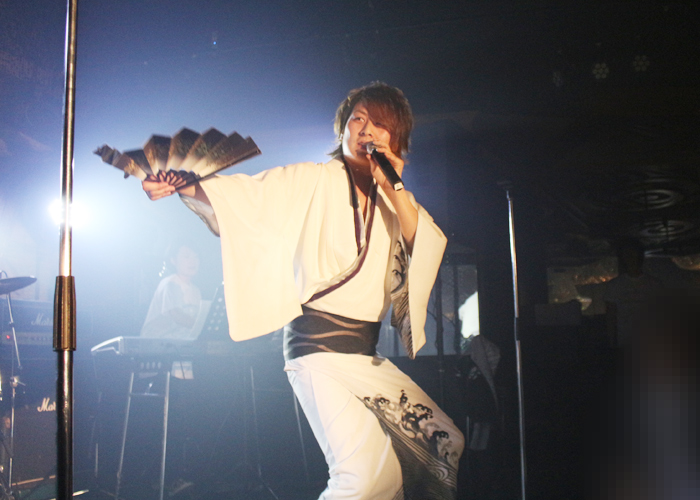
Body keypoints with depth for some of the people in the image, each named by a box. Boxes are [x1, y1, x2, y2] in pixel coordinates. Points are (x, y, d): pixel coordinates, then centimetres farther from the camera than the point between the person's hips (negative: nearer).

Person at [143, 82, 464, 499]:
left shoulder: (397, 201, 13)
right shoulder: (312, 182, -1)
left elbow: (428, 253, -2)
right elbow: (244, 195, -14)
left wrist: (394, 190, -11)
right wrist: (181, 185, -31)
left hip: (367, 352, 7)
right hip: (319, 343, -7)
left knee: (446, 442, 16)